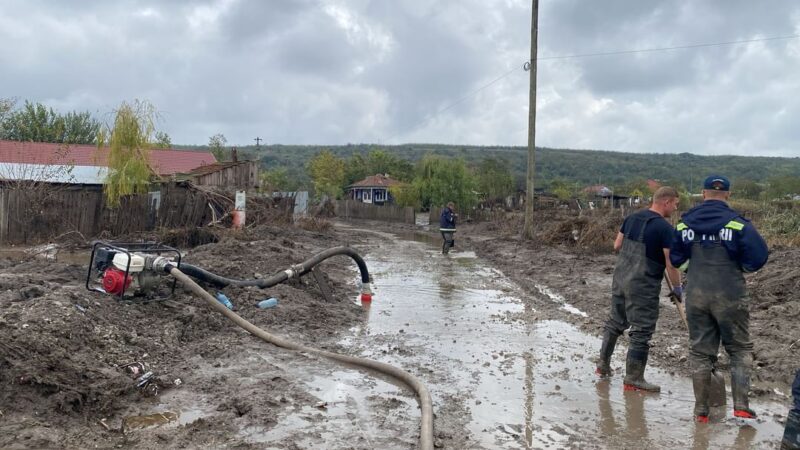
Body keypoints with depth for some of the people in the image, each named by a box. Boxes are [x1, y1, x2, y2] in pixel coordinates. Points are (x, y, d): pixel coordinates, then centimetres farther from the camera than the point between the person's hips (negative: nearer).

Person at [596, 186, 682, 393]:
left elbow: (616, 245, 14)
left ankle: (603, 364, 31)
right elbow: (671, 264, -15)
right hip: (643, 285, -8)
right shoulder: (664, 227, -14)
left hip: (620, 277, 8)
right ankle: (633, 379, 8)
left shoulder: (632, 218, 7)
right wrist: (677, 287, -2)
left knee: (615, 321, 20)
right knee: (641, 331, 2)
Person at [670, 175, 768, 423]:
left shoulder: (684, 223, 0)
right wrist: (737, 263, 9)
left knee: (699, 351, 11)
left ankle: (701, 409, 16)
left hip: (696, 296, 3)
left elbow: (676, 259, 6)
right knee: (740, 349, 14)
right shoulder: (737, 223, -10)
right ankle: (741, 404, 9)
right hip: (730, 296, -3)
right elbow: (757, 259, -10)